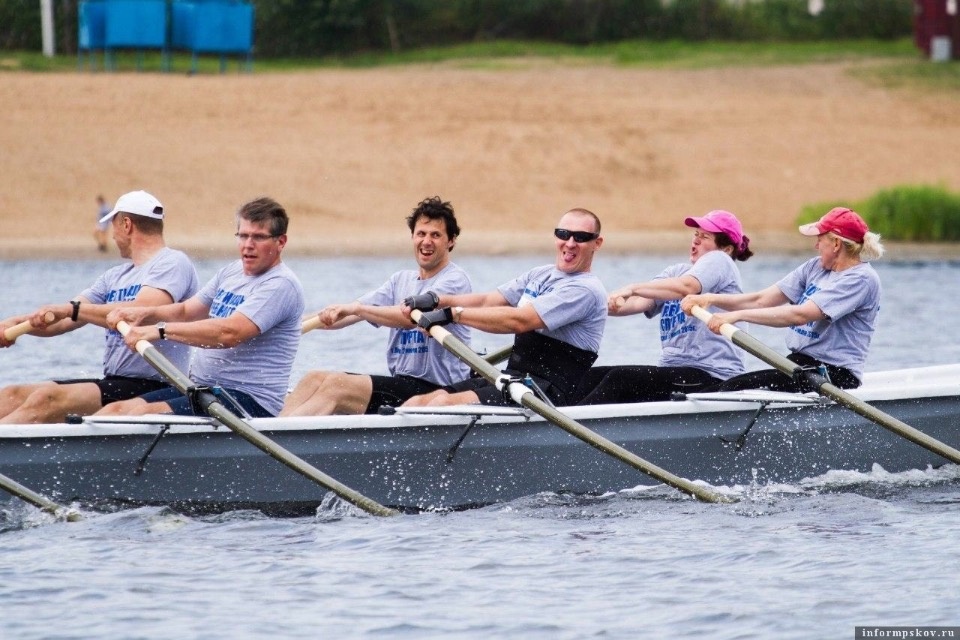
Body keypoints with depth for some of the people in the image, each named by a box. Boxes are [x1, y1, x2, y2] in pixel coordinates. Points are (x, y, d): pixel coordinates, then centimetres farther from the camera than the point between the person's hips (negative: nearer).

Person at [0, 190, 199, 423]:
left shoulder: (173, 263, -5)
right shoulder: (115, 277, 23)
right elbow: (60, 321, 16)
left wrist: (73, 309, -23)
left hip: (152, 387, -9)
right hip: (113, 383, 9)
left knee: (47, 400, -28)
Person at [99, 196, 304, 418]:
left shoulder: (281, 285, -14)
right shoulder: (231, 272, 16)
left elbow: (229, 333, -26)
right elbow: (185, 311, 21)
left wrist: (161, 331, -29)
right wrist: (145, 314, -1)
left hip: (250, 401, -8)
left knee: (144, 414, -27)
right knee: (114, 410, -7)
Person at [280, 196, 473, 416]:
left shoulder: (455, 280, -6)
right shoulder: (401, 280, 19)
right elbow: (349, 314, 8)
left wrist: (356, 309, -29)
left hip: (435, 390, -8)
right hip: (401, 381, 8)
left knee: (336, 385, -23)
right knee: (315, 379, -9)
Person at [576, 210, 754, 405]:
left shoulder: (719, 260, 0)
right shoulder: (676, 271, 22)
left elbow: (686, 287, -22)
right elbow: (642, 302, 4)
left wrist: (633, 288, -31)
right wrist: (613, 306, -16)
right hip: (672, 369, 8)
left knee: (620, 378, -27)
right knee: (590, 377, -10)